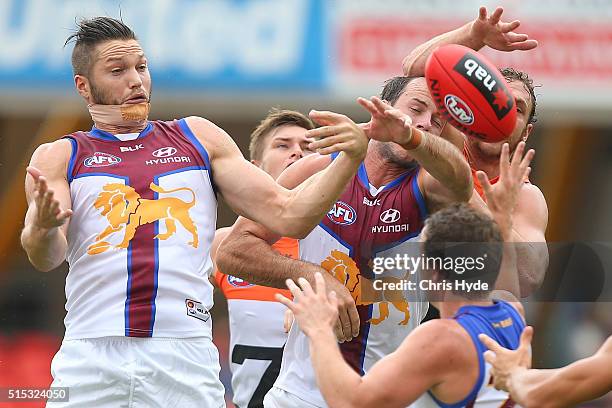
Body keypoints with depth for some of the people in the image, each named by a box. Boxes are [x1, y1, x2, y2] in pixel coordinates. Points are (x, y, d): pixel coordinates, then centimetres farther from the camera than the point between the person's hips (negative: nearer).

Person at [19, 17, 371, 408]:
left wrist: (350, 159, -5)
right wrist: (42, 229, -30)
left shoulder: (199, 138, 16)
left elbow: (288, 216, 11)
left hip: (186, 360, 1)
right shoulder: (58, 158, 11)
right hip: (91, 358, -1)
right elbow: (47, 257, -6)